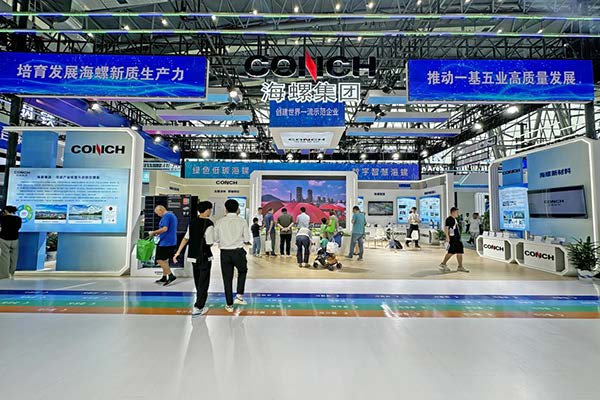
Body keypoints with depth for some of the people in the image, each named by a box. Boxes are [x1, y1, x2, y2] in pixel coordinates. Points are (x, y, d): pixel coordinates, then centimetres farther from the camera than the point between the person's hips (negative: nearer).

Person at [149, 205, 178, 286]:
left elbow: (164, 229, -23)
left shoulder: (166, 216, -13)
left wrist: (154, 232, -11)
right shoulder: (172, 215, 18)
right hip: (172, 242, 10)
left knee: (160, 260, -7)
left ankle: (171, 276, -10)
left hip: (166, 242, -10)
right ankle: (164, 278, 23)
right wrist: (158, 233, 21)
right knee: (165, 259, 16)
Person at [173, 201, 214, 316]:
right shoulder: (209, 224, -16)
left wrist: (178, 252, 9)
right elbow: (210, 243, -16)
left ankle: (200, 303, 36)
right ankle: (198, 308, 5)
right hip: (204, 256, -7)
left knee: (197, 281, 20)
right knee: (203, 282, 4)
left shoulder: (192, 222, 5)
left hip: (193, 255, 7)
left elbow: (186, 238, 6)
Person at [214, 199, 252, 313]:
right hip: (238, 252, -1)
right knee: (242, 271, 26)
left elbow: (216, 239, 2)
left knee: (227, 278, 12)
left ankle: (229, 305, 21)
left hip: (225, 252, 1)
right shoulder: (242, 221, -6)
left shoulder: (219, 222, -2)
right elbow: (247, 239, -4)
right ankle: (239, 295, 16)